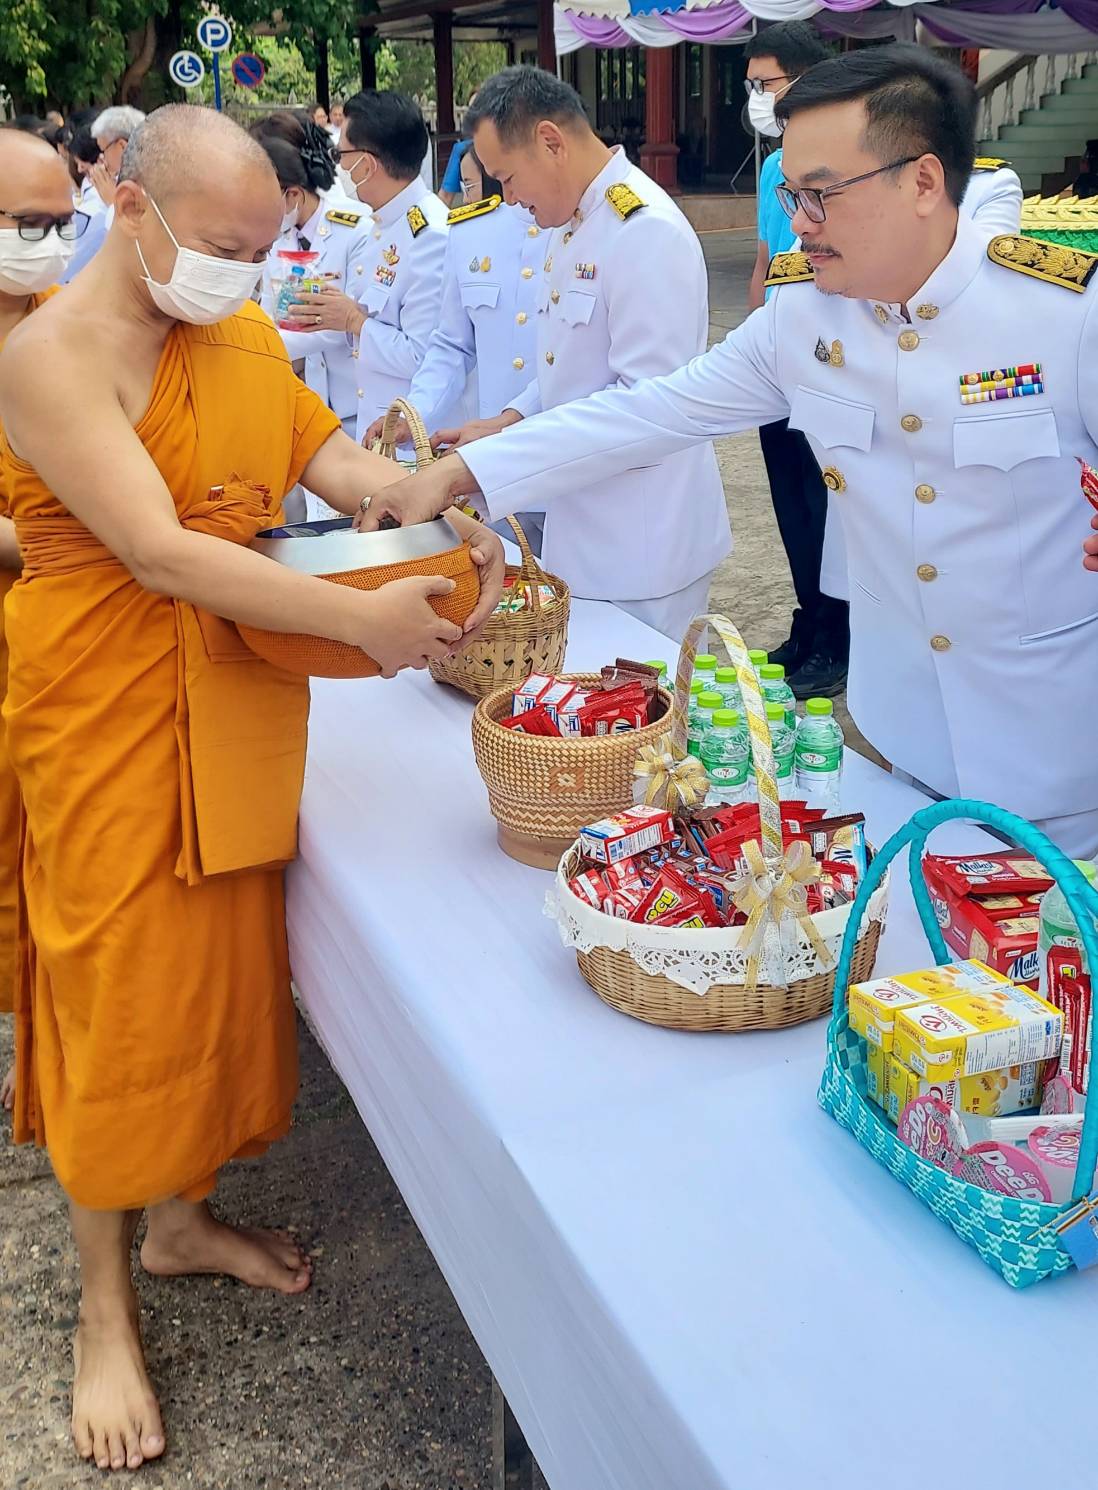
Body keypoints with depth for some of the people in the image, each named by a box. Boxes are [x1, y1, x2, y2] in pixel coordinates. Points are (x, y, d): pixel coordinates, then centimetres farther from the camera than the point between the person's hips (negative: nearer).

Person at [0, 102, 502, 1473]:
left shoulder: (240, 332, 7)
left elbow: (324, 449, 3)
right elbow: (159, 551, -26)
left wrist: (450, 520, -15)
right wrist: (356, 618, -31)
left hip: (237, 697, 7)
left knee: (224, 955, 15)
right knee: (123, 979, 3)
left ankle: (179, 1214, 37)